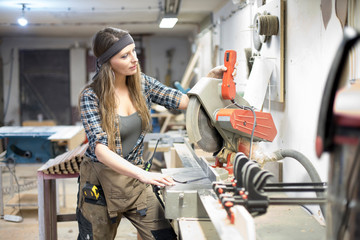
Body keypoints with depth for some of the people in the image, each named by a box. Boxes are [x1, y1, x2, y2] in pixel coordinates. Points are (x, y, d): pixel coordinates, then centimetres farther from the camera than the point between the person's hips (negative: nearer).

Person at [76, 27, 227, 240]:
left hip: (135, 179, 4)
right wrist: (143, 174, -39)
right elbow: (101, 149, -27)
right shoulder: (91, 96, -17)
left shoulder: (142, 83, -2)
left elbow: (185, 101, -2)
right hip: (100, 182, -3)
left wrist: (212, 77, -18)